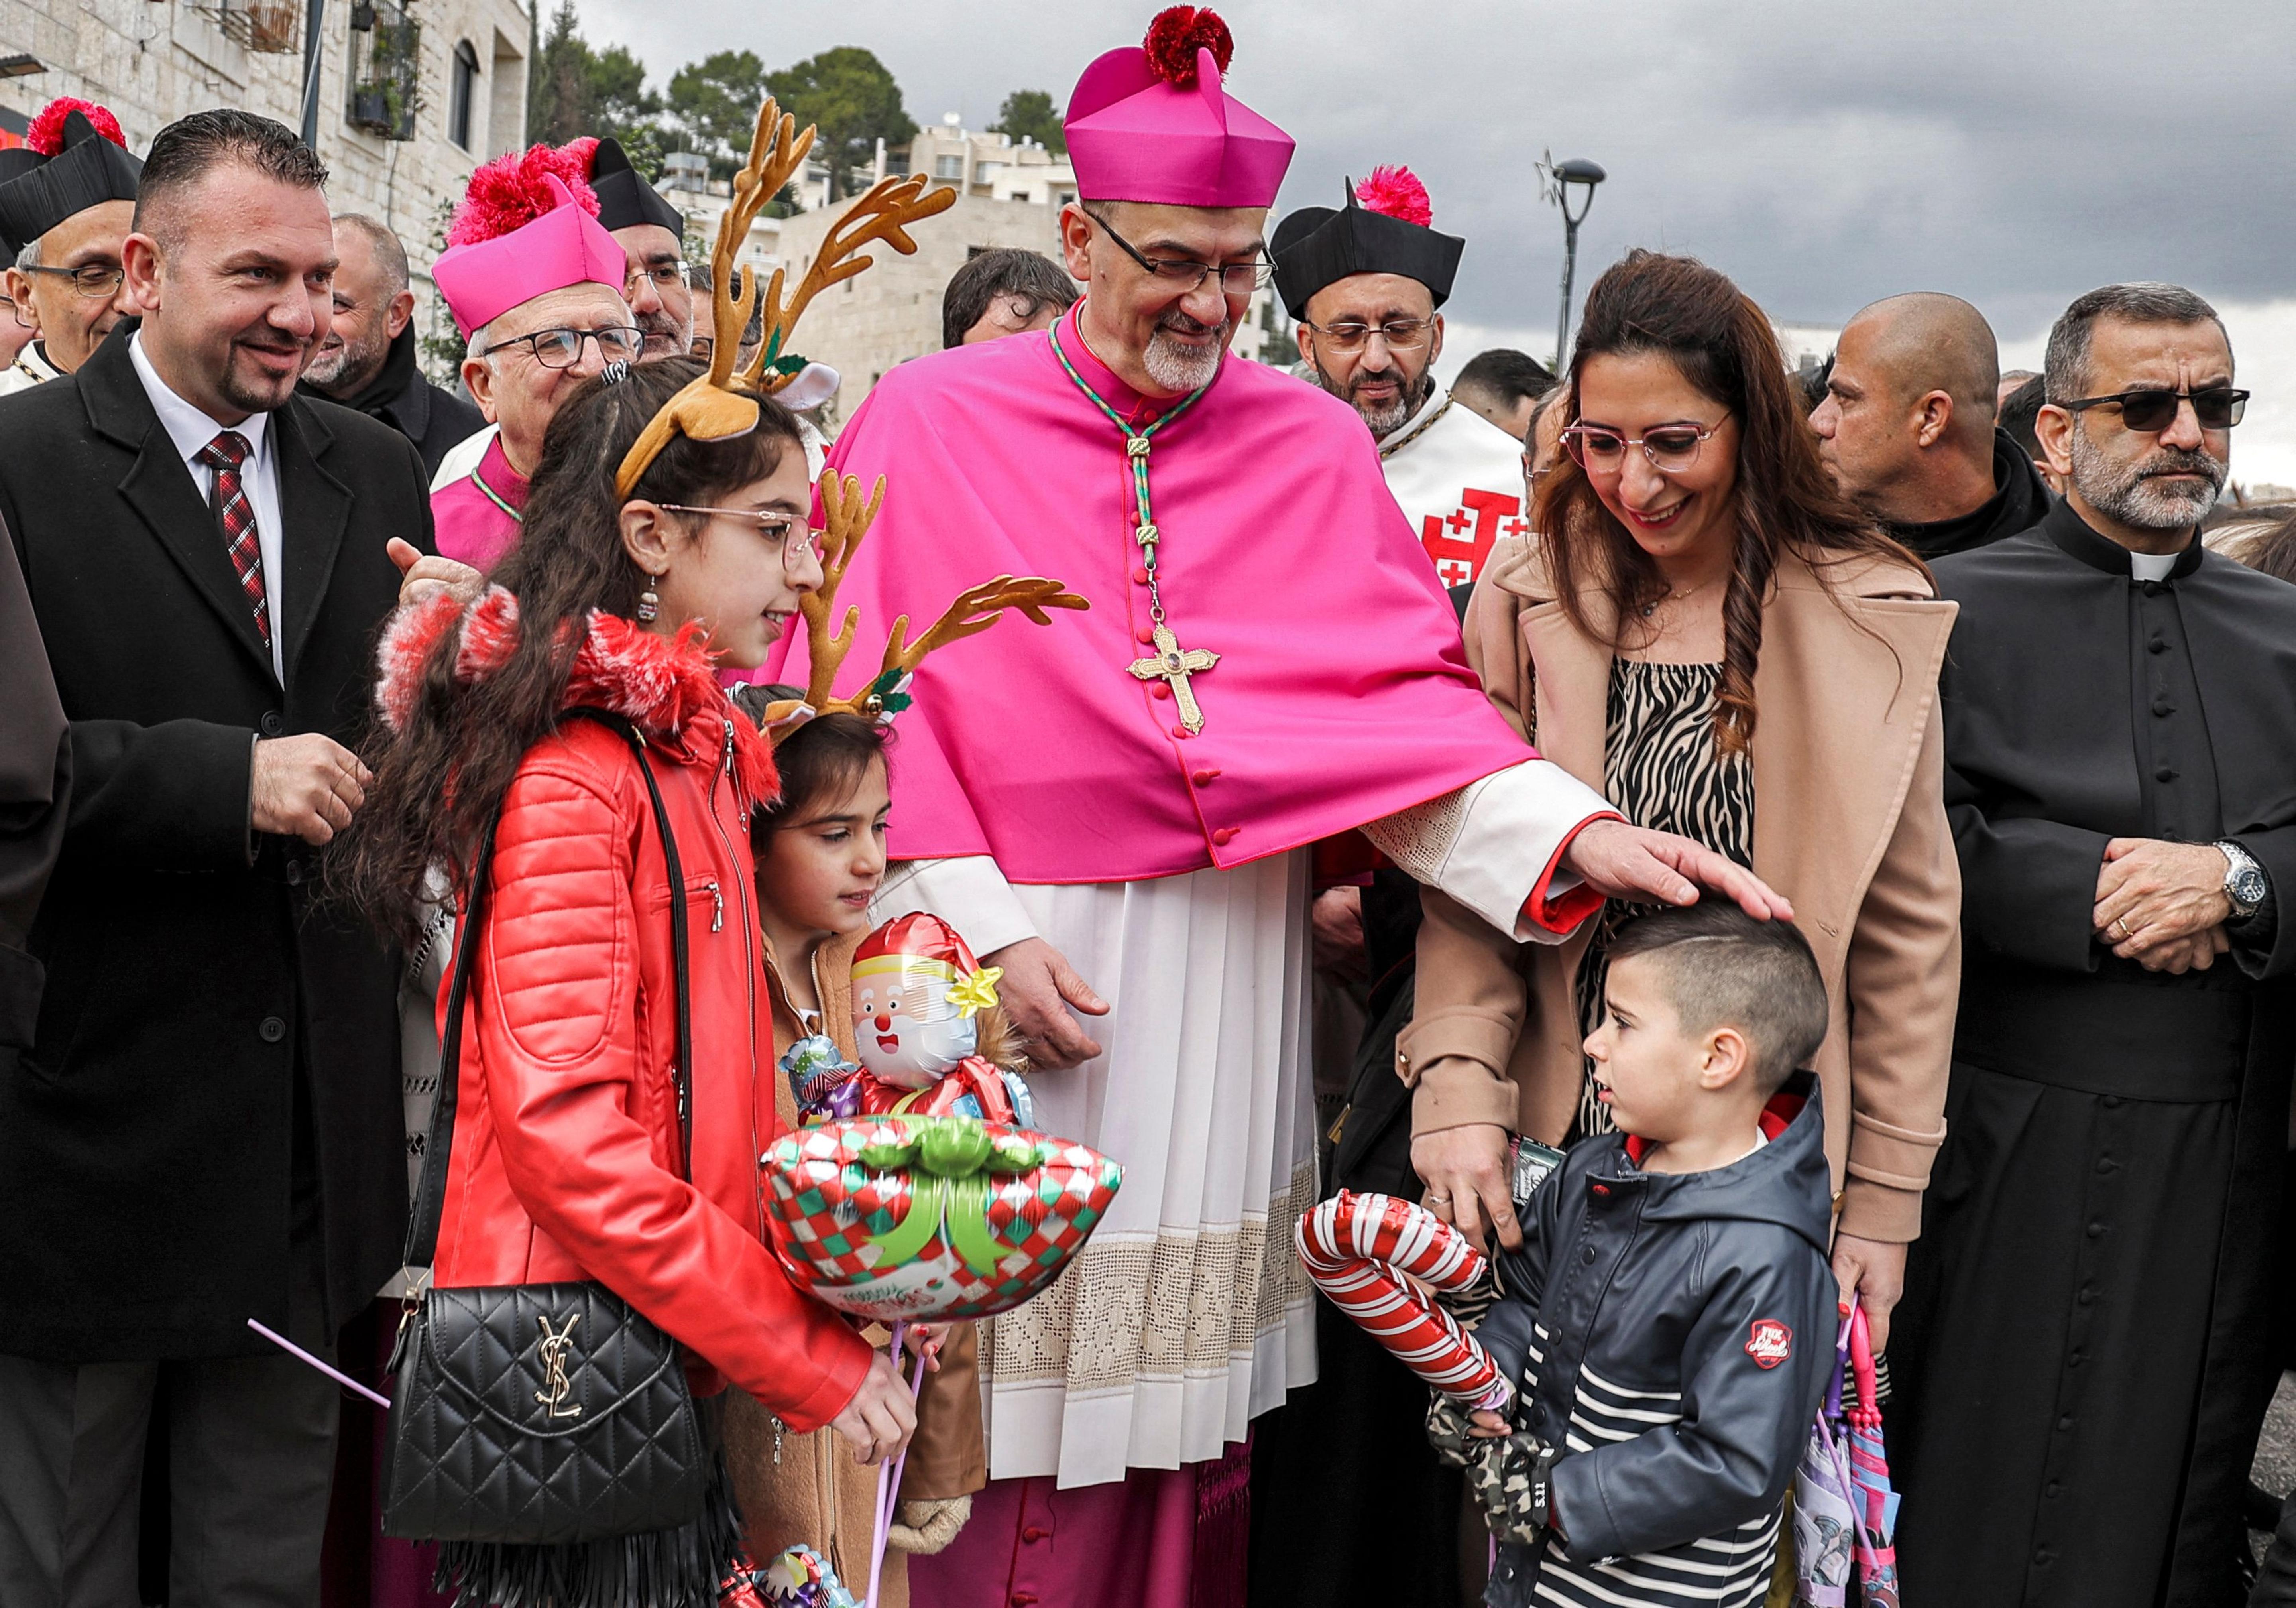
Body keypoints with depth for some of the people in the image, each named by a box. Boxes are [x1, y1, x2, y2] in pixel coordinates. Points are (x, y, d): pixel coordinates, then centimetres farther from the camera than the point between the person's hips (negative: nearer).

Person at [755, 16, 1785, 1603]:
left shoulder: (1317, 445, 6)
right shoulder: (931, 422, 0)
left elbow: (1401, 692, -3)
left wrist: (1578, 831, -19)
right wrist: (977, 925, -12)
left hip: (1228, 973, 2)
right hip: (999, 958, -2)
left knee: (1184, 1379, 8)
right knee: (998, 1359, 3)